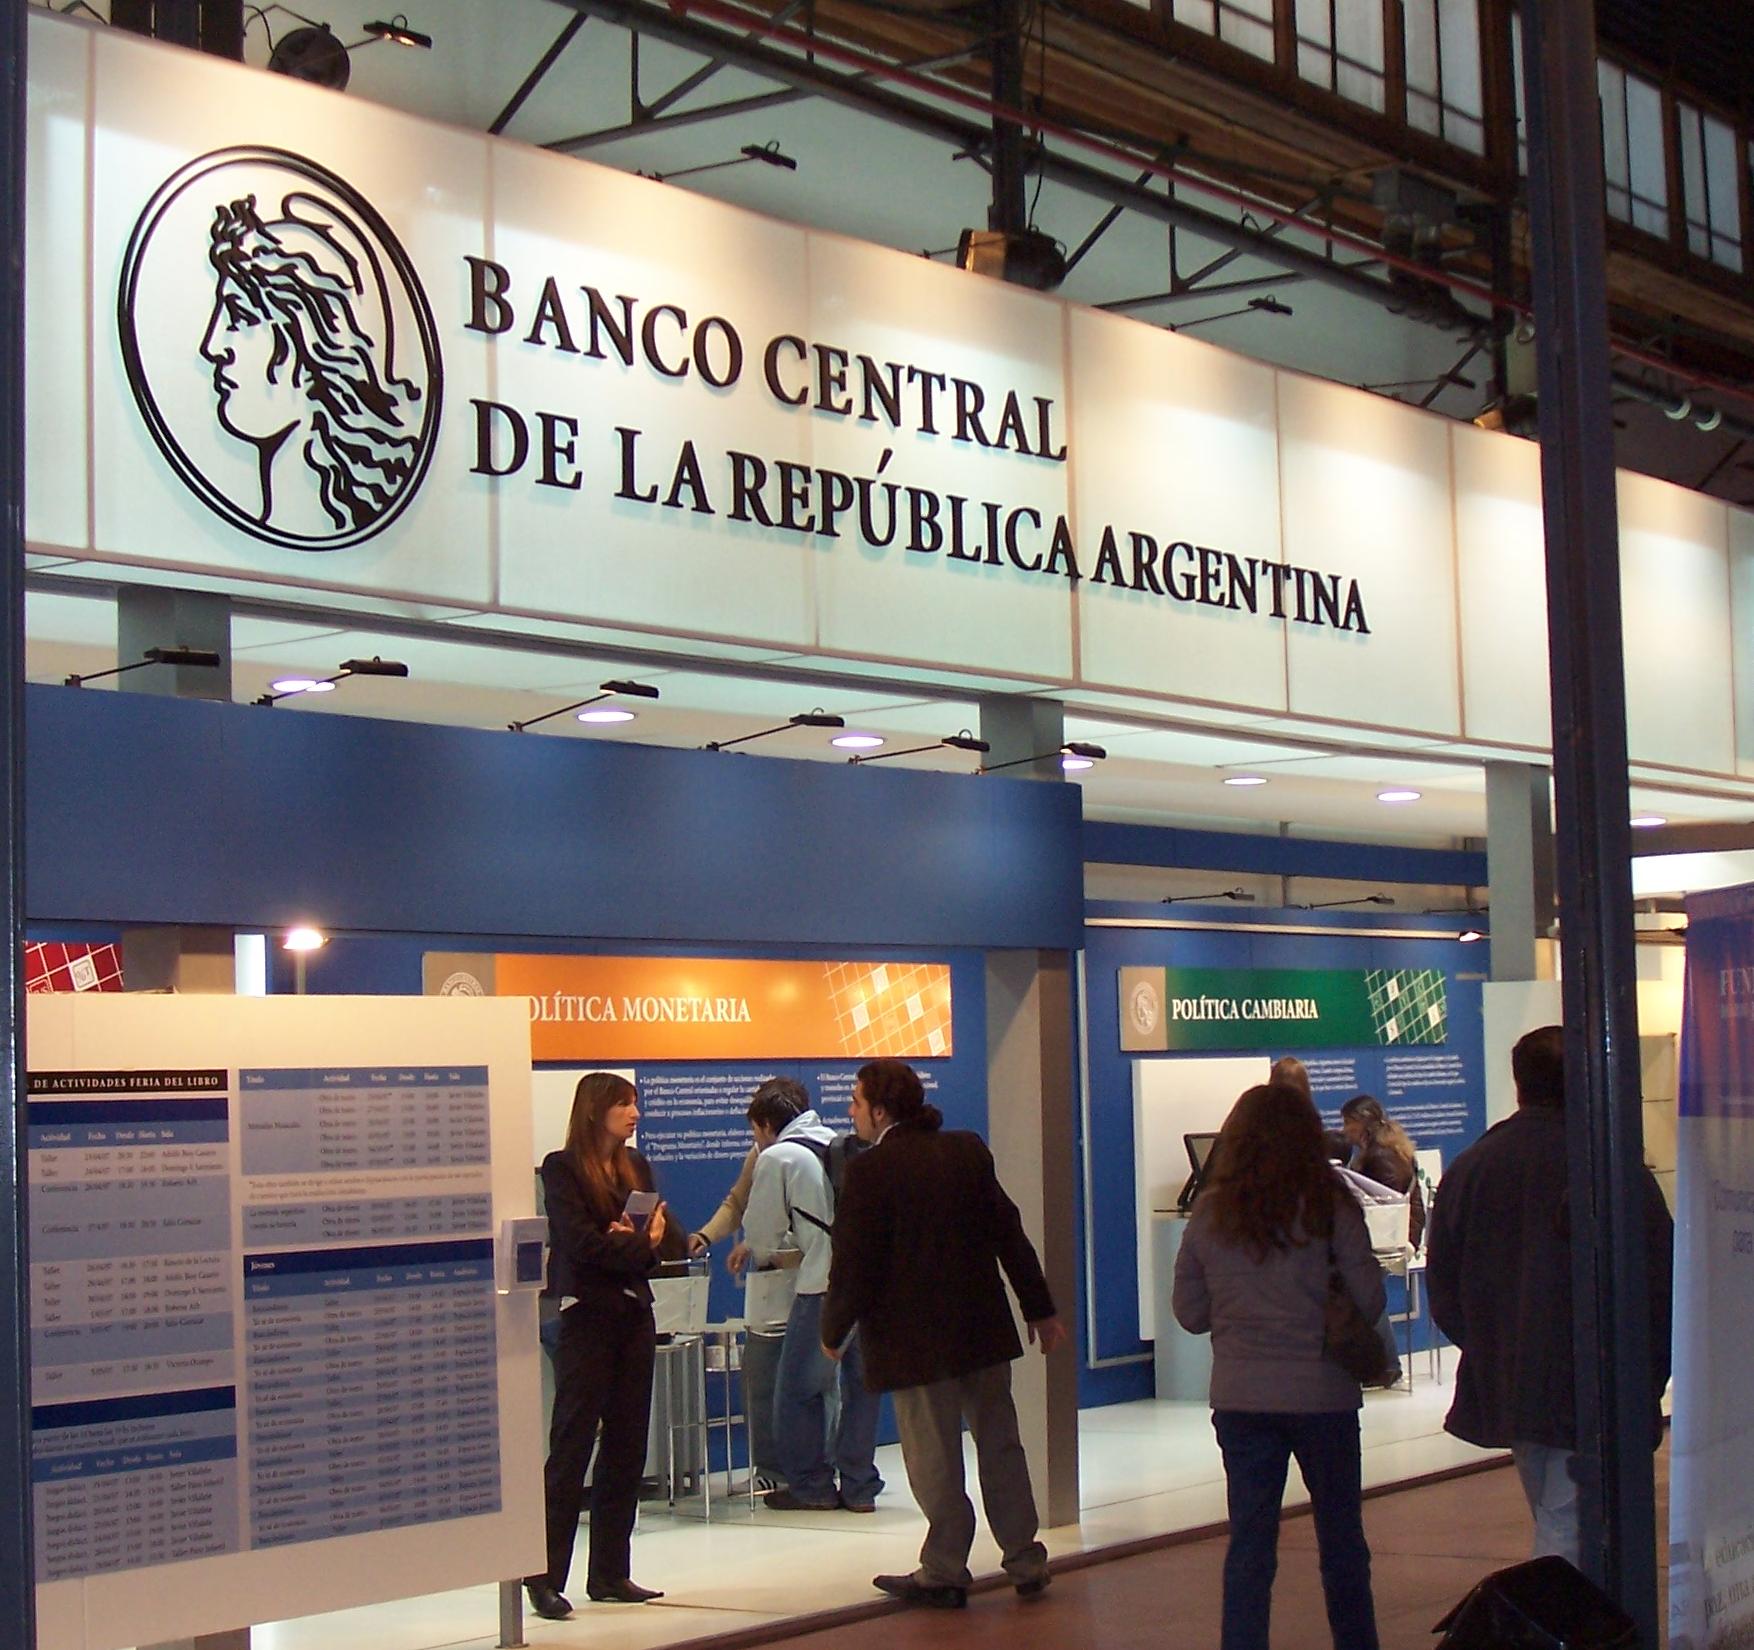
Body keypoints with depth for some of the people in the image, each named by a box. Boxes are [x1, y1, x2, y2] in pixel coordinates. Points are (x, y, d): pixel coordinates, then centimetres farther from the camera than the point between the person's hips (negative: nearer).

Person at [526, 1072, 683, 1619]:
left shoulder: (635, 1165, 13)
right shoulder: (562, 1168, -6)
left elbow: (672, 1240, 6)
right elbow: (582, 1244, -17)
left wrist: (634, 1241, -14)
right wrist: (642, 1247, -9)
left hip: (635, 1315, 7)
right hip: (586, 1316, -7)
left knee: (627, 1447, 7)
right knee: (571, 1446, -7)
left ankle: (610, 1574, 14)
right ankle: (545, 1578, -5)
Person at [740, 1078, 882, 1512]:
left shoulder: (776, 1157, -1)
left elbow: (761, 1231, 6)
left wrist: (761, 1254, 28)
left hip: (825, 1285, -7)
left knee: (799, 1387, 7)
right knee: (859, 1382, 14)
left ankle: (811, 1486, 13)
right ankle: (859, 1487, 17)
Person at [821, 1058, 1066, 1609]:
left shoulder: (869, 1171, -13)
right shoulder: (968, 1151, 4)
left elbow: (853, 1264, -12)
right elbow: (1009, 1234, 7)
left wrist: (832, 1331, 4)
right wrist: (1040, 1310, 14)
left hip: (915, 1342, -6)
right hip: (984, 1330, 6)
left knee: (936, 1460, 4)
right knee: (1000, 1445, 14)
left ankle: (943, 1573, 13)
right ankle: (1026, 1563, 20)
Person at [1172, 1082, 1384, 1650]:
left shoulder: (1209, 1213, -1)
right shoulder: (1329, 1208, -8)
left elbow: (1188, 1313, 5)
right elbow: (1371, 1302, -6)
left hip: (1239, 1396, 2)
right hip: (1320, 1394, -2)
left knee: (1248, 1543, 8)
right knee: (1341, 1539, 12)